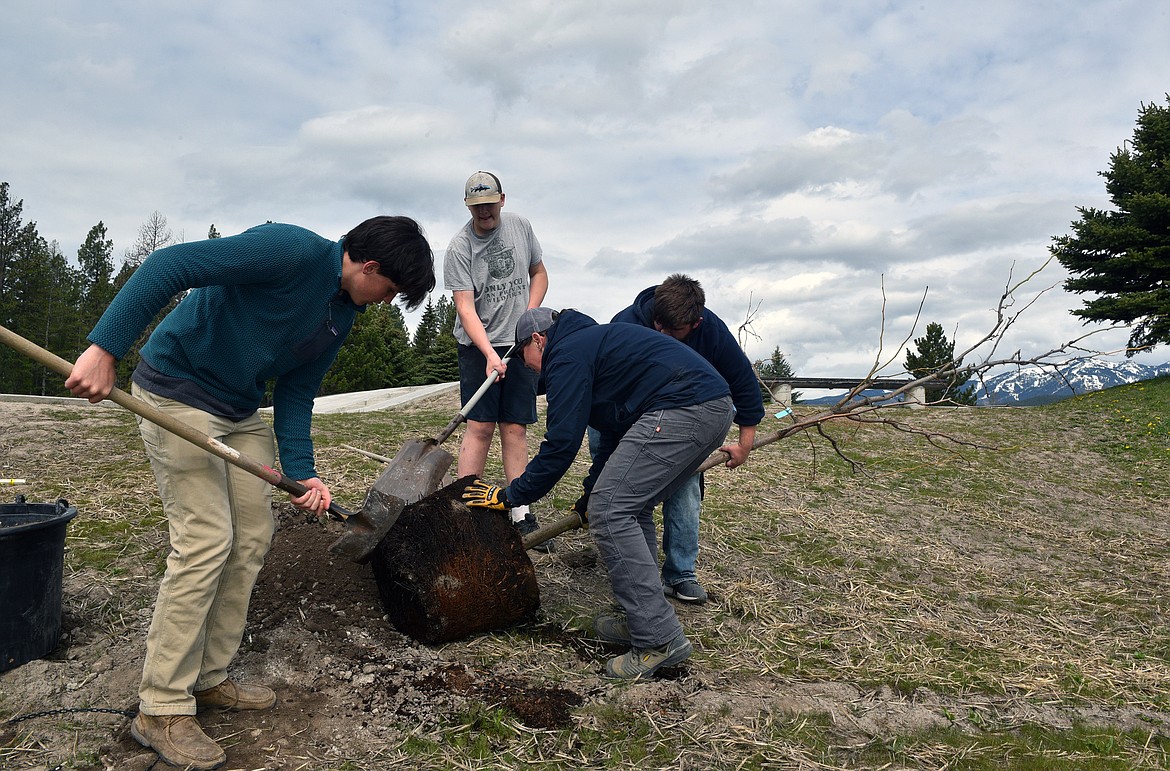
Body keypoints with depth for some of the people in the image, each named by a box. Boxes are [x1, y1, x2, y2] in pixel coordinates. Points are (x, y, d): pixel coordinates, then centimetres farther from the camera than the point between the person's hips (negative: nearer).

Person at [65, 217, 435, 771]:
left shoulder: (342, 318, 5)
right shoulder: (294, 250, -22)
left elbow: (295, 396, 5)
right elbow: (169, 266, -27)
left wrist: (301, 472, -6)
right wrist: (105, 349, -32)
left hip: (240, 412, 9)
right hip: (178, 396, -9)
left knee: (252, 538, 8)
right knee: (205, 543, -10)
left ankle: (208, 679, 22)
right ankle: (162, 709, 4)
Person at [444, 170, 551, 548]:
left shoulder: (520, 226, 4)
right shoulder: (459, 247, -10)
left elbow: (539, 273, 16)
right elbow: (465, 307, -17)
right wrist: (489, 354, -29)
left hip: (520, 344, 3)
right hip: (478, 345, -3)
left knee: (515, 428, 2)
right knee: (479, 426, -9)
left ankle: (521, 514, 5)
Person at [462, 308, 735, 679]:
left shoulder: (566, 355, -1)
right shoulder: (593, 340, 30)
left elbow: (561, 444, -6)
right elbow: (614, 433, 36)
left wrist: (510, 496, 5)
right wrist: (591, 494, 44)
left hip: (682, 409, -11)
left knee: (610, 513, -8)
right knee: (631, 507, 19)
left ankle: (659, 640, -6)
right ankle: (642, 617, 23)